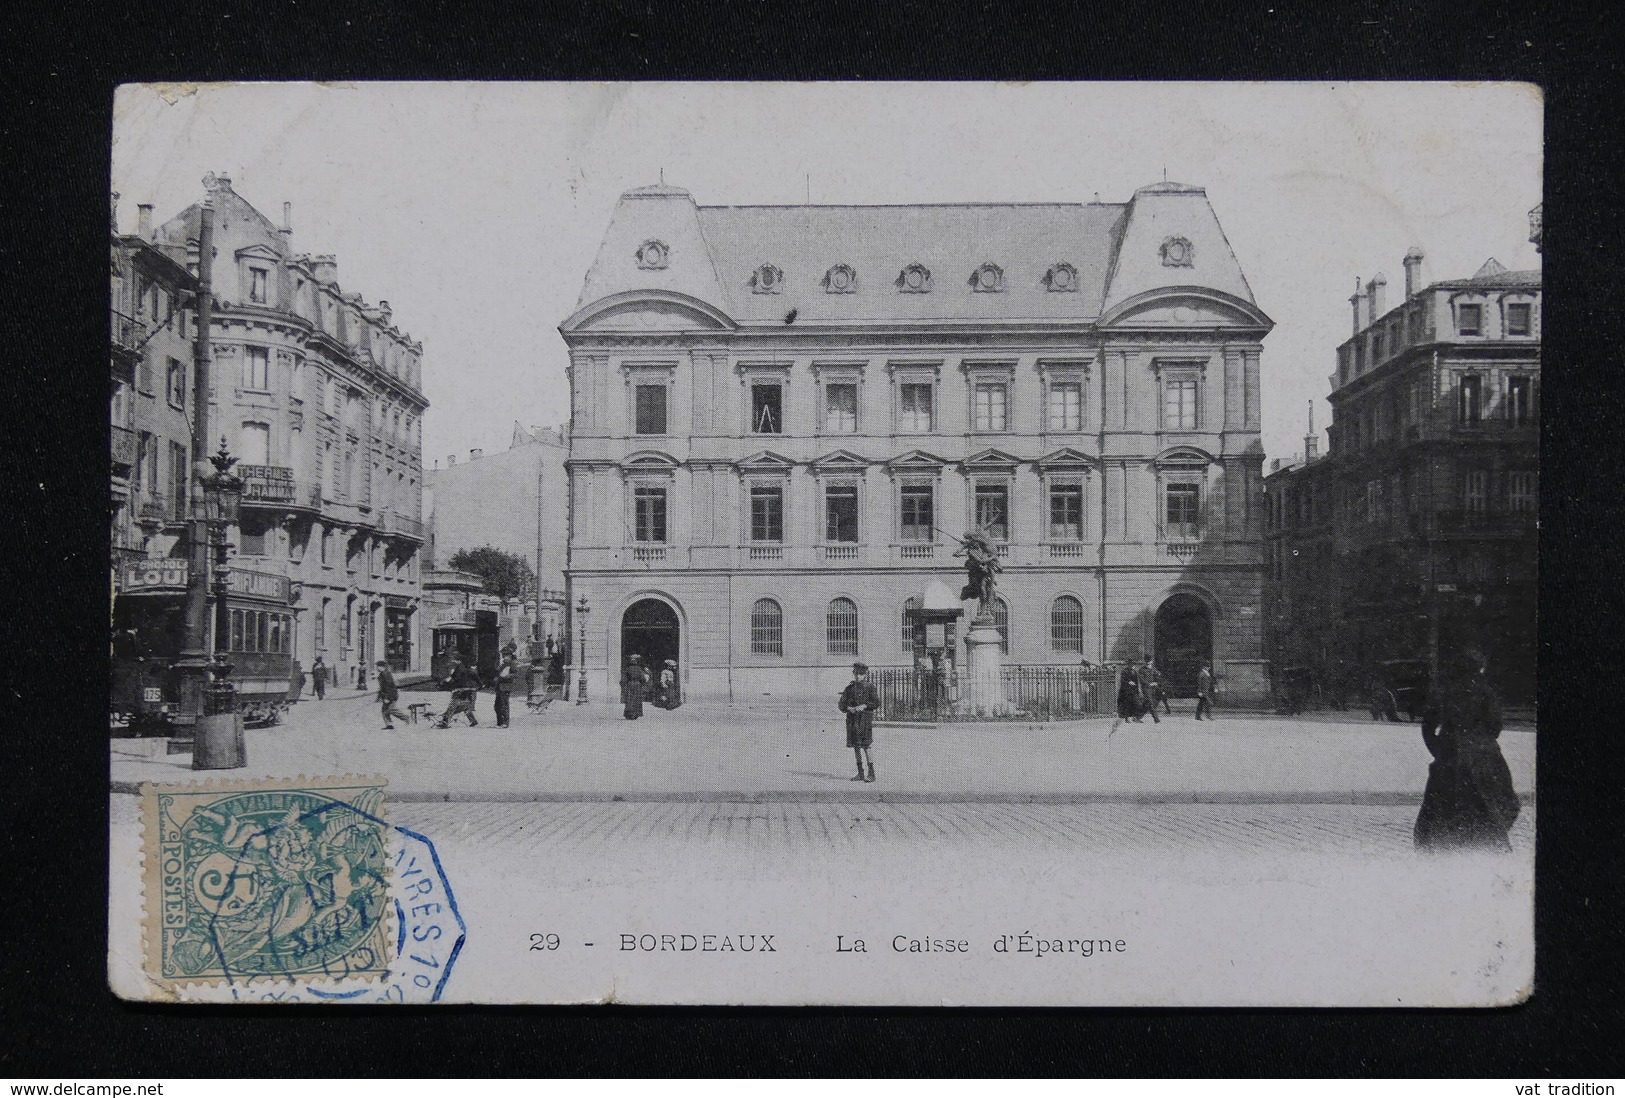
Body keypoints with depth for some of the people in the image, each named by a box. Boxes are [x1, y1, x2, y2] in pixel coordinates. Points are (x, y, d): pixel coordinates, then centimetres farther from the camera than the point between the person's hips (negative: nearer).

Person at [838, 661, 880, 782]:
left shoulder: (870, 687, -1)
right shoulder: (850, 688, 10)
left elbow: (877, 703, -7)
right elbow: (842, 704, 8)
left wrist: (864, 706, -19)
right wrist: (848, 708, -13)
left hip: (865, 719, -5)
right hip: (852, 719, 5)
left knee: (866, 747, -9)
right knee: (856, 747, 6)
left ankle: (871, 773, -3)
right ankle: (860, 773, 14)